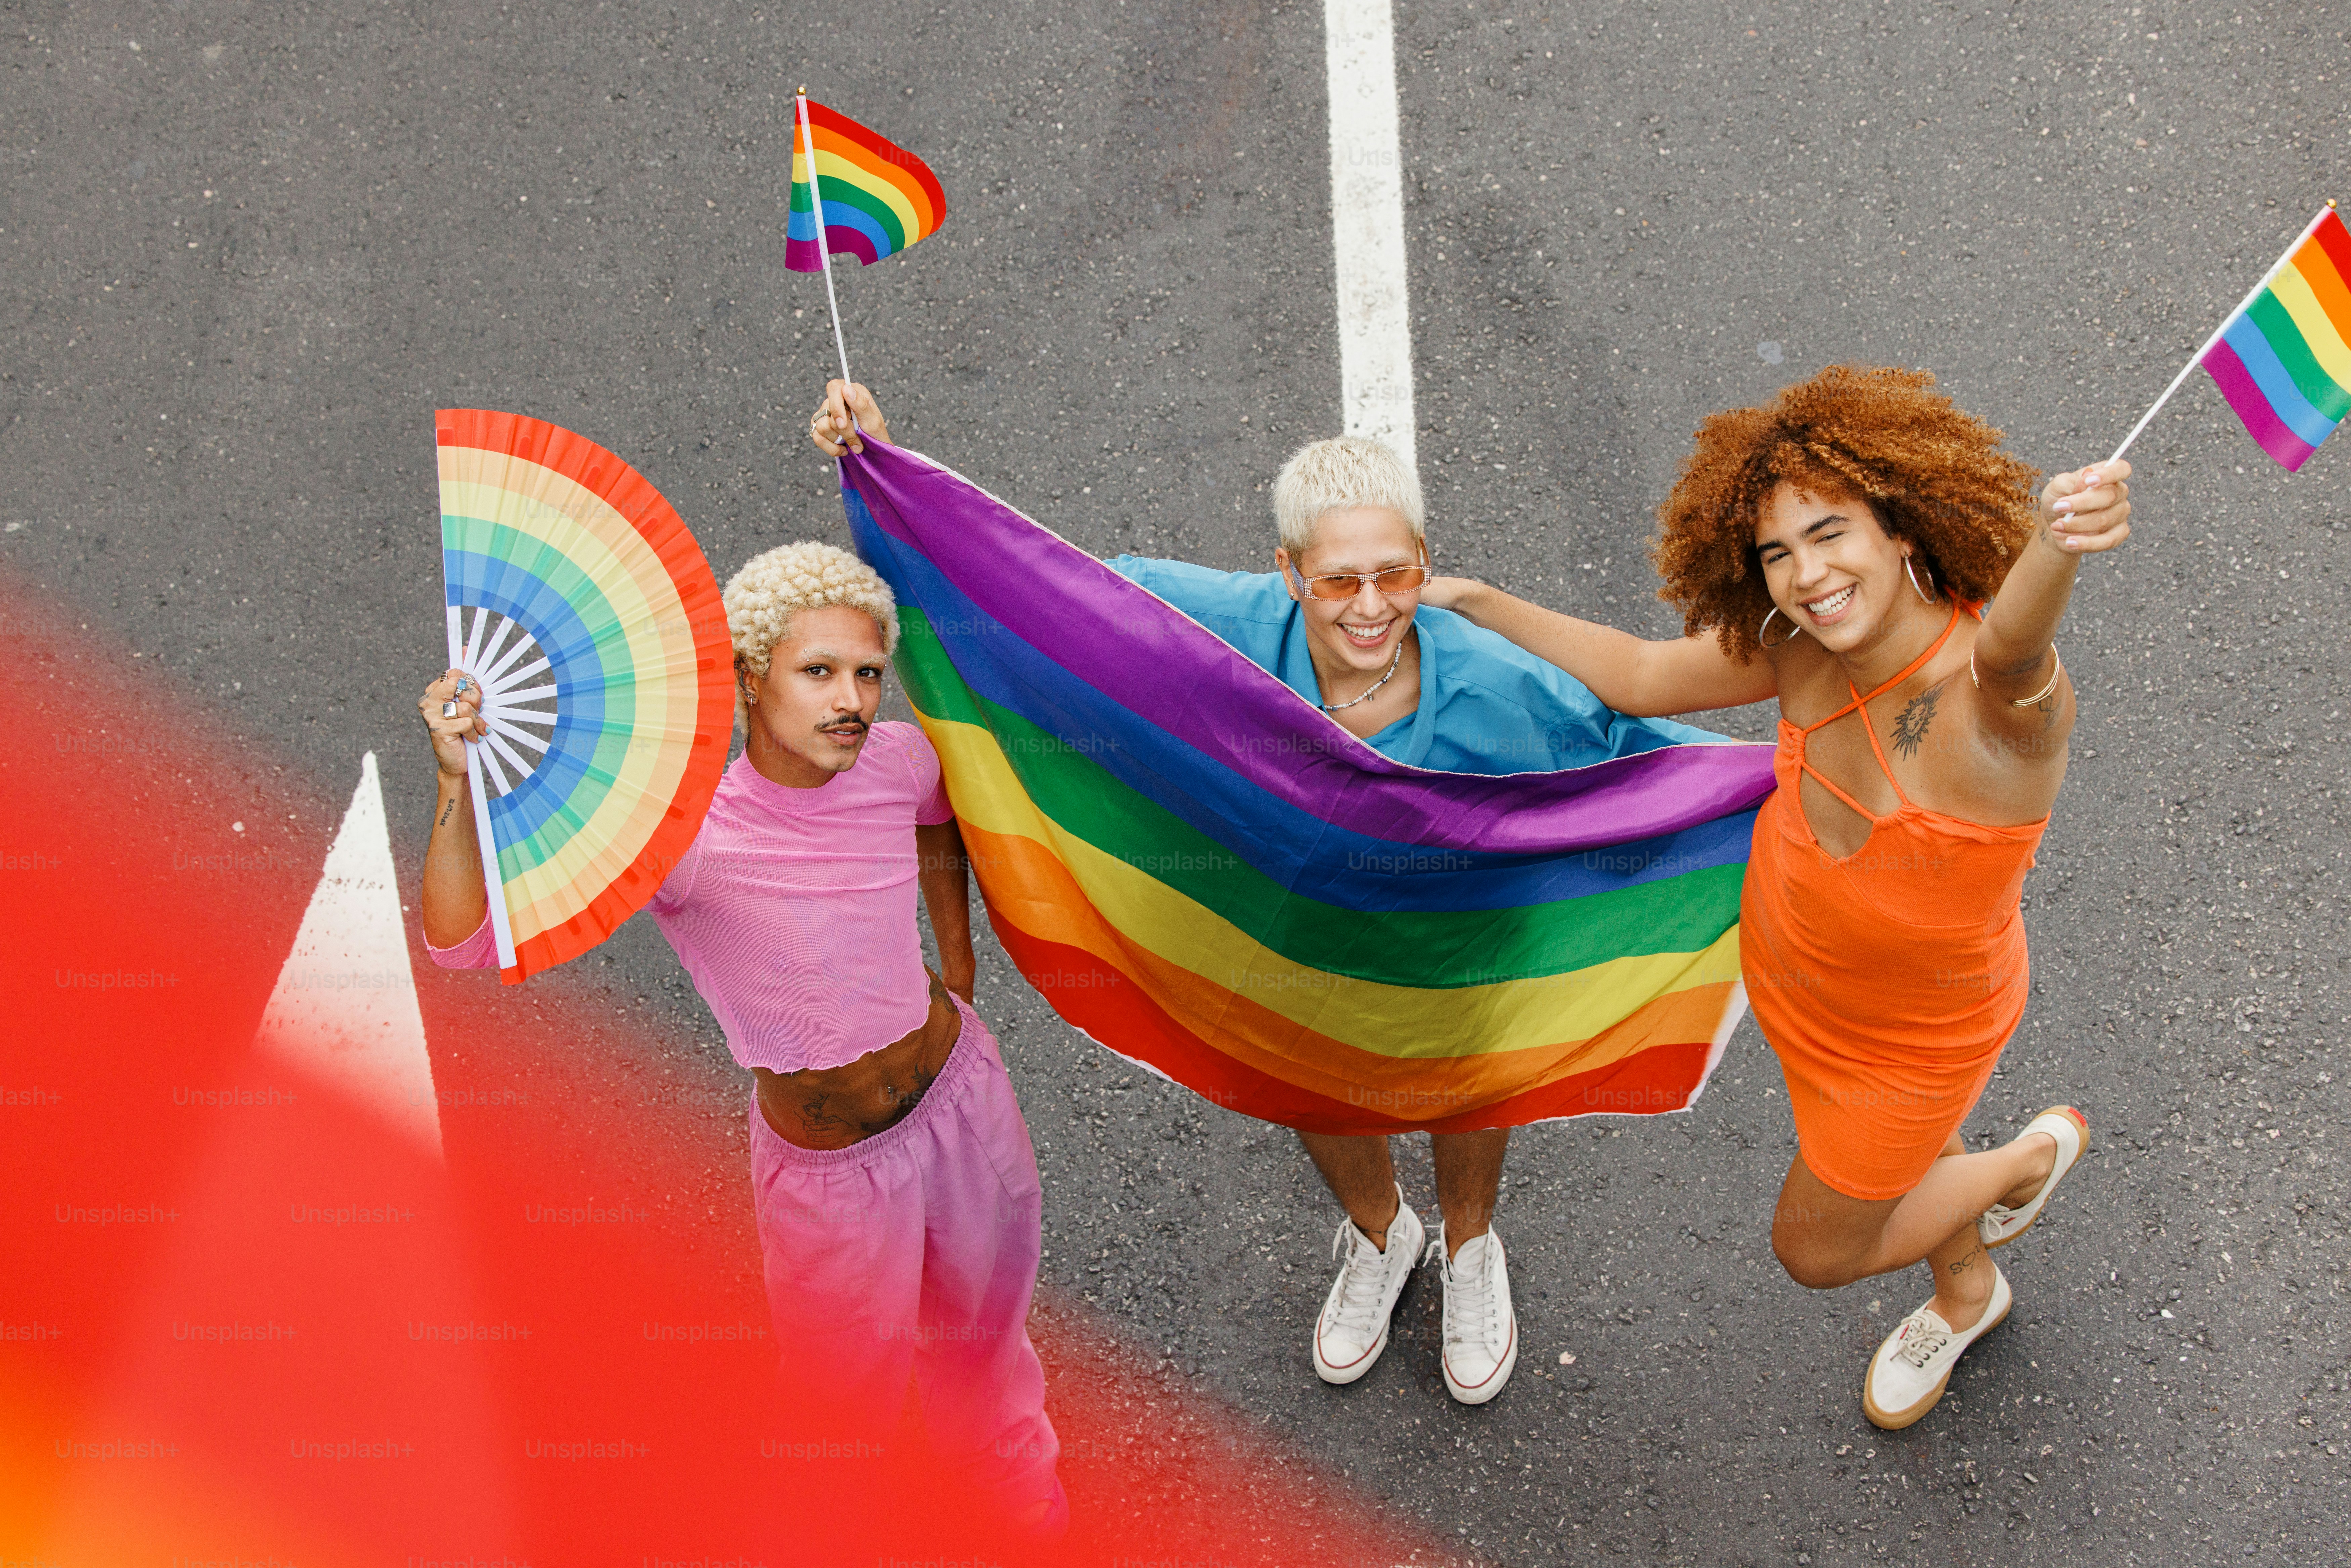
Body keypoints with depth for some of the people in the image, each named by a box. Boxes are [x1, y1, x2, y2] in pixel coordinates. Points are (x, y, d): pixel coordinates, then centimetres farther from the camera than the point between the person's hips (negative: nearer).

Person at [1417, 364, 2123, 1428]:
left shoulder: (1996, 698, -39)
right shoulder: (1809, 653, -20)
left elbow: (2012, 641, -63)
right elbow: (1640, 677, -5)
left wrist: (2057, 543, -86)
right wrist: (1468, 601, -6)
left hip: (1913, 1031, -5)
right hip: (1790, 969, 6)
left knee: (1816, 1250, 19)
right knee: (1894, 1147, 34)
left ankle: (2036, 1155, 44)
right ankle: (1966, 1295, 68)